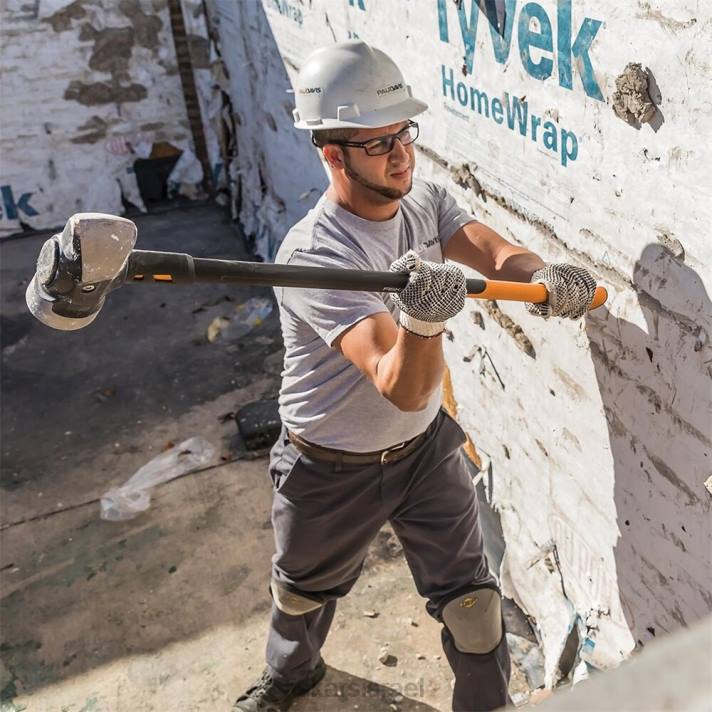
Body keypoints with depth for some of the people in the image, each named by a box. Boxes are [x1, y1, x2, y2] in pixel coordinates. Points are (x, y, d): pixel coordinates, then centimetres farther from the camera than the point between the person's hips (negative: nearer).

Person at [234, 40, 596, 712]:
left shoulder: (426, 200, -9)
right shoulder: (312, 256, -31)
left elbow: (501, 257, -21)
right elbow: (402, 389, -38)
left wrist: (545, 276, -43)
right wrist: (422, 322, -58)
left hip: (425, 448, 4)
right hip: (330, 472, -3)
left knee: (471, 602, 7)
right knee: (303, 592, 24)